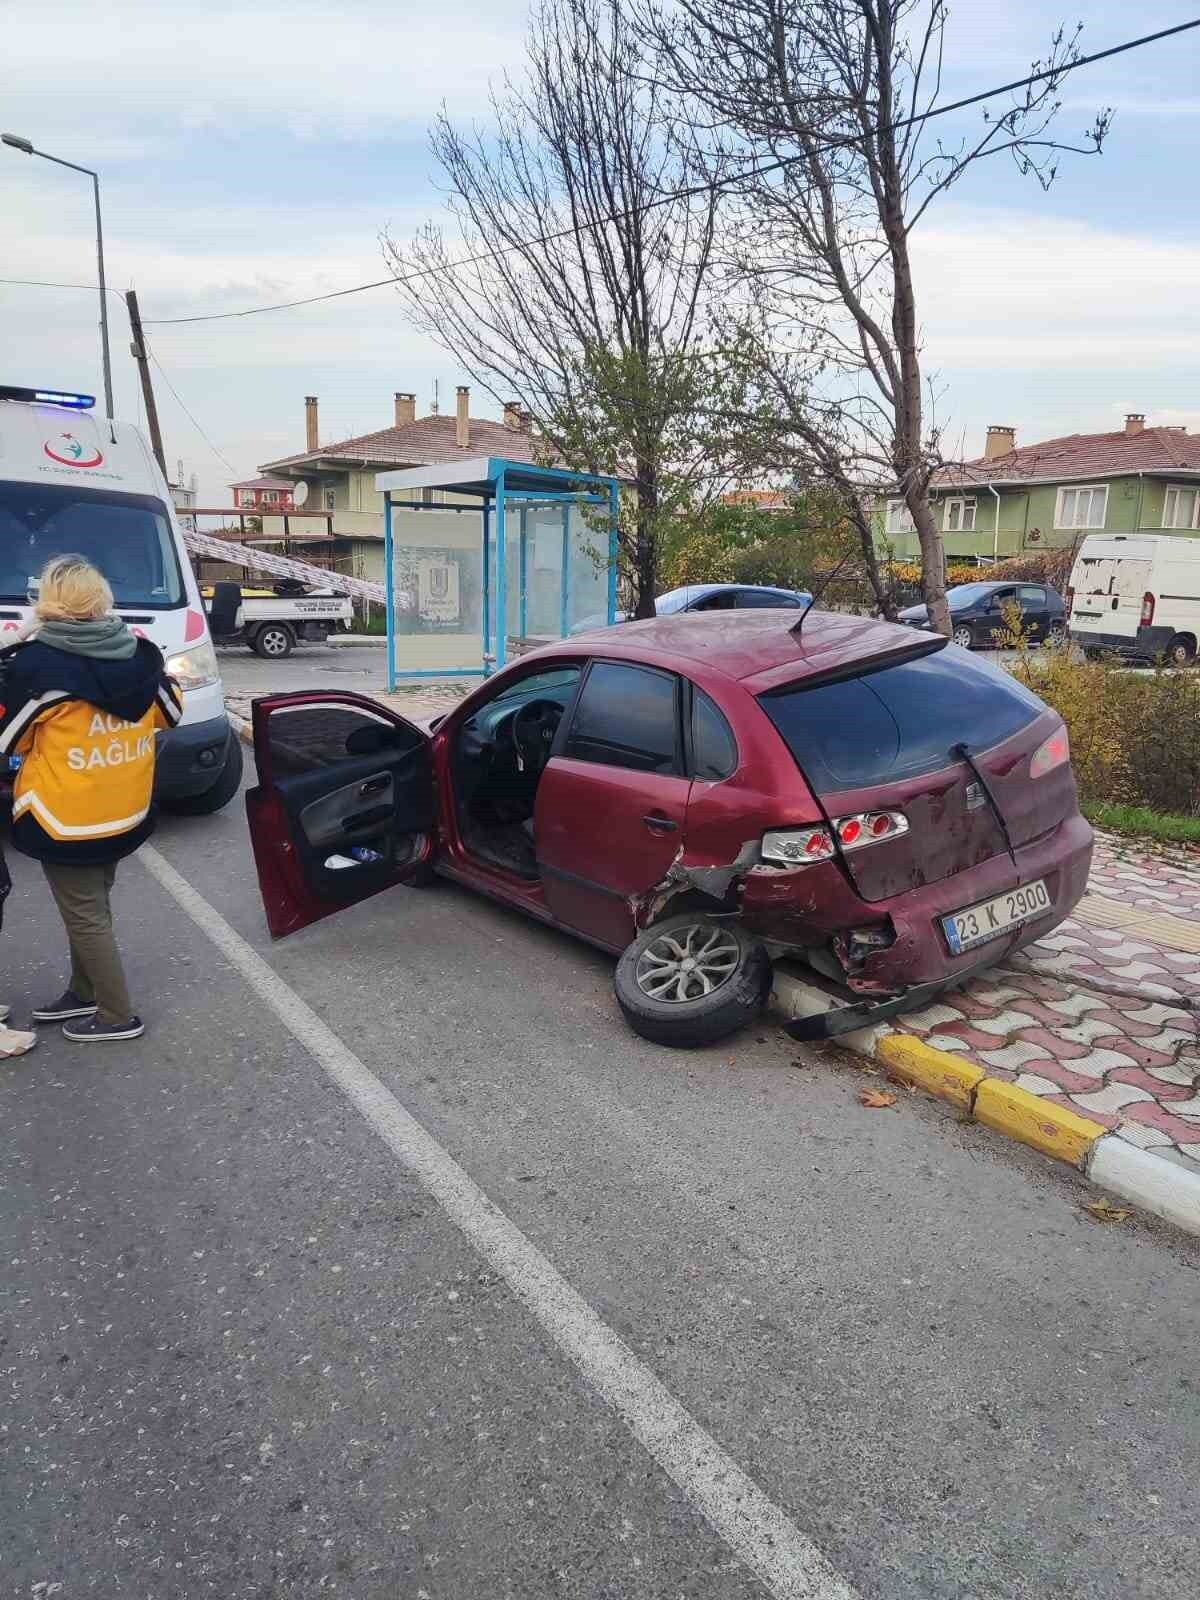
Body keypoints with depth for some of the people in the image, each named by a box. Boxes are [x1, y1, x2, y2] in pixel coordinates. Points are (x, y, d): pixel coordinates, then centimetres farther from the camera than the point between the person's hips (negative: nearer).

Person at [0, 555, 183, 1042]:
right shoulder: (140, 654, -3)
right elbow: (171, 712, 13)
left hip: (66, 818, -6)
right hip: (125, 812, 6)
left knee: (84, 916, 7)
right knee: (90, 906, 23)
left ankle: (117, 1016, 15)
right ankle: (84, 992, 36)